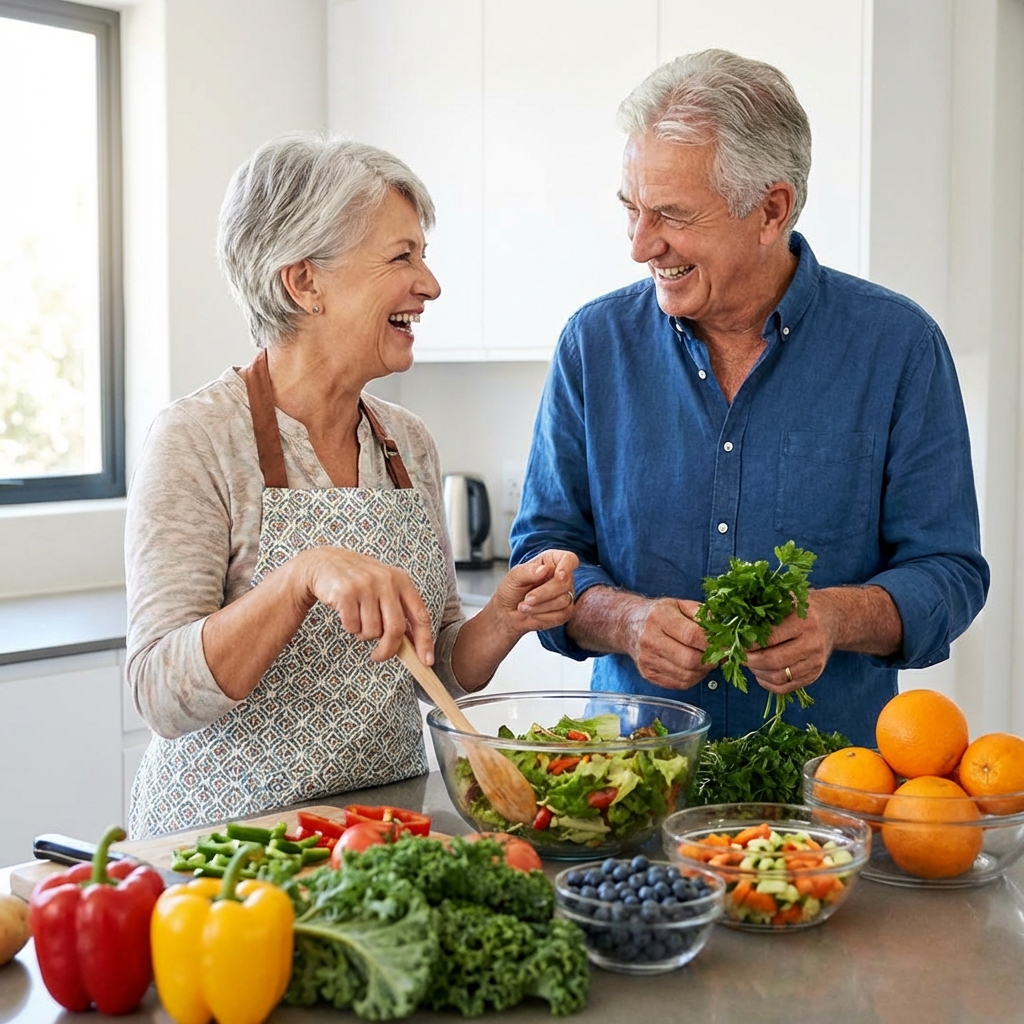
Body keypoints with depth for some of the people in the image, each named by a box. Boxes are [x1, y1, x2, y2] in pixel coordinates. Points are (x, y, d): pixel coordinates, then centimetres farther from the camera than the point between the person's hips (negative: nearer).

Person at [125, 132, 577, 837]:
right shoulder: (198, 438, -9)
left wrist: (505, 619, -5)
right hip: (234, 829, -5)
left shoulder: (409, 445, 8)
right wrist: (302, 576, -29)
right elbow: (163, 696, -15)